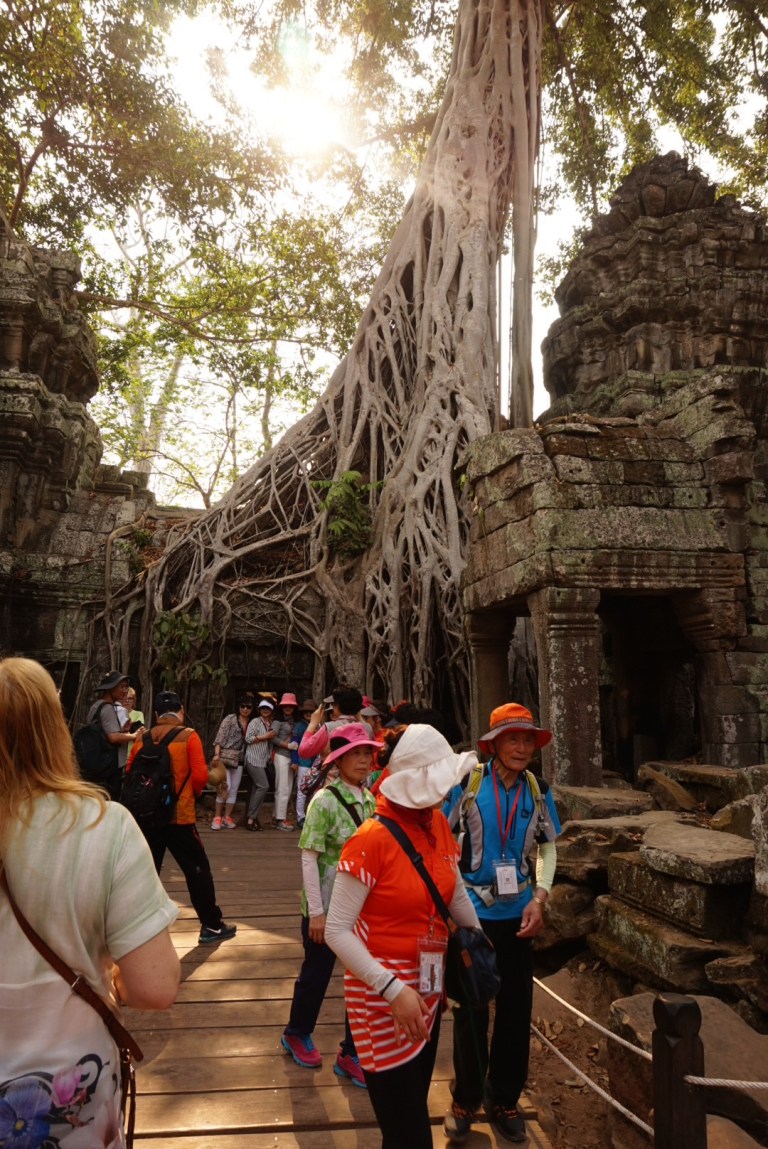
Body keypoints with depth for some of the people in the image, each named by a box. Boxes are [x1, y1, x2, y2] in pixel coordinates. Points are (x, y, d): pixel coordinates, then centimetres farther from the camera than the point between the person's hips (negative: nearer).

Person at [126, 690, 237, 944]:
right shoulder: (188, 736, -9)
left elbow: (130, 774, 5)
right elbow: (200, 775, -14)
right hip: (179, 815, -4)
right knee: (198, 870, 7)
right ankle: (211, 926, 13)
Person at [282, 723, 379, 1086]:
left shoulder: (371, 801, 1)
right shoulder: (324, 801, -17)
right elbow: (309, 859, -16)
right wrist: (316, 912, -16)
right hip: (327, 906, -5)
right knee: (316, 973, 14)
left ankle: (351, 1054, 26)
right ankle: (297, 1034, 41)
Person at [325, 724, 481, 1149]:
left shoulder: (437, 824, -2)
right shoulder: (371, 840, -24)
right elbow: (337, 930, -21)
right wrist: (393, 989, -25)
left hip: (428, 987, 7)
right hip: (384, 995, -7)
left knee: (415, 1107, 23)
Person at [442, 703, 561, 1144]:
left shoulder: (538, 789, -4)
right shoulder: (467, 782, -15)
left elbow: (548, 846, 6)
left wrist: (539, 898, -5)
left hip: (519, 915, 3)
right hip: (473, 913, -3)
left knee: (516, 1010, 14)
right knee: (470, 1009, 11)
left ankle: (504, 1099, 37)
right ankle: (466, 1099, 34)